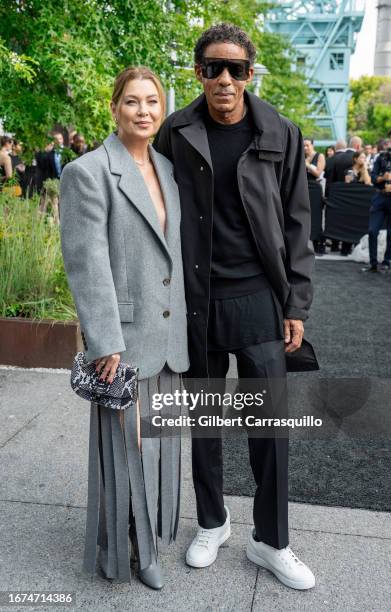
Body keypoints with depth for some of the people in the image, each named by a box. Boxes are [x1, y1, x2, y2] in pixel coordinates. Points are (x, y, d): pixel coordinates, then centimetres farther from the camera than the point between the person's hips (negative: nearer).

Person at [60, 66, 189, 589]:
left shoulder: (168, 169, 11)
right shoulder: (88, 171, -9)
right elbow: (87, 263, -15)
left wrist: (184, 325, 13)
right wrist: (106, 344, -18)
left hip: (168, 336, 6)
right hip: (125, 337, -6)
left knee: (158, 444, 15)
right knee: (123, 445, 6)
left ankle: (146, 542, 34)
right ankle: (116, 547, 28)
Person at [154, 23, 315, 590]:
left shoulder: (280, 135, -1)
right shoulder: (175, 134, 0)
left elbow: (296, 224, 1)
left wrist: (296, 304, -2)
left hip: (260, 299, 0)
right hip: (195, 300, 1)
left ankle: (271, 541, 25)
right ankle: (212, 522, 35)